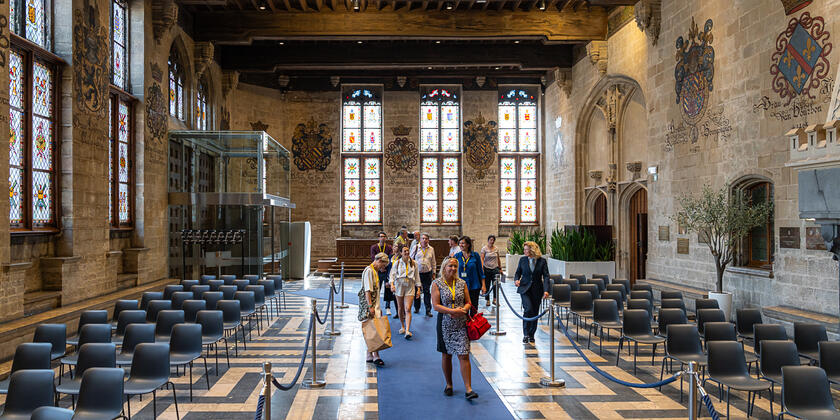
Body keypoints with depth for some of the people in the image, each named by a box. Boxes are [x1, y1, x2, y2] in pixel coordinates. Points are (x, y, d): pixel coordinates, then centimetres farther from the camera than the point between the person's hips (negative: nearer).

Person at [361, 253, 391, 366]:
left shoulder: (375, 271, 18)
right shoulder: (369, 270, -13)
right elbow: (367, 290, -19)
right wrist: (370, 306, -24)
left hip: (374, 306, 10)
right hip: (369, 306, -10)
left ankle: (369, 356, 16)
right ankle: (376, 356, -11)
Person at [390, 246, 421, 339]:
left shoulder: (413, 263, 5)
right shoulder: (397, 262, 2)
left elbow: (417, 276, 10)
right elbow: (393, 274, -3)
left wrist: (418, 289, 7)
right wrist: (392, 284, -20)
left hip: (410, 287, -1)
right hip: (399, 286, 1)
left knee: (408, 309, -11)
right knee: (400, 308, 10)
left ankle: (407, 331, -17)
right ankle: (402, 326, 29)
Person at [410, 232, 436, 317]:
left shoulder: (431, 249, 6)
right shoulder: (416, 248, 0)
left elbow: (433, 262, 13)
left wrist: (433, 273, 12)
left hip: (427, 273, 0)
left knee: (427, 292, 1)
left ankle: (428, 310, 5)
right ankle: (416, 307, 25)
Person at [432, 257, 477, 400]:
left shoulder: (462, 283, 6)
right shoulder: (437, 283, -2)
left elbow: (468, 303, 9)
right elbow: (436, 306, -9)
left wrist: (462, 310, -12)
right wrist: (452, 311, -20)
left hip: (461, 324, 1)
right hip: (445, 324, -1)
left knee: (464, 355, -5)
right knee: (446, 355, 10)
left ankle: (468, 389, -3)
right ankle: (449, 385, 29)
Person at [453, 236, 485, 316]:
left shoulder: (475, 255, -2)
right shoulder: (457, 256, 2)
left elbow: (480, 271, 2)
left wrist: (483, 285, -1)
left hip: (474, 286, -1)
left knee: (474, 308, 7)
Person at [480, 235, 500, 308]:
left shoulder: (496, 249, 7)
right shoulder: (484, 248, -3)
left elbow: (498, 259, 16)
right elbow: (482, 258, -9)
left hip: (495, 268, 2)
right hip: (487, 268, -2)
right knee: (487, 285, 3)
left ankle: (495, 299, 0)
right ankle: (488, 300, 14)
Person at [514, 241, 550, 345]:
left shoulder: (542, 261, -3)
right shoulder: (522, 260, 2)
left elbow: (546, 276, -7)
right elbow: (518, 273, 11)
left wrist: (546, 290, -18)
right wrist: (516, 280, -12)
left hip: (537, 290, 1)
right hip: (525, 289, 0)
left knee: (535, 312, 7)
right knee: (528, 309, -17)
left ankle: (531, 335, 23)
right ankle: (526, 334, -6)